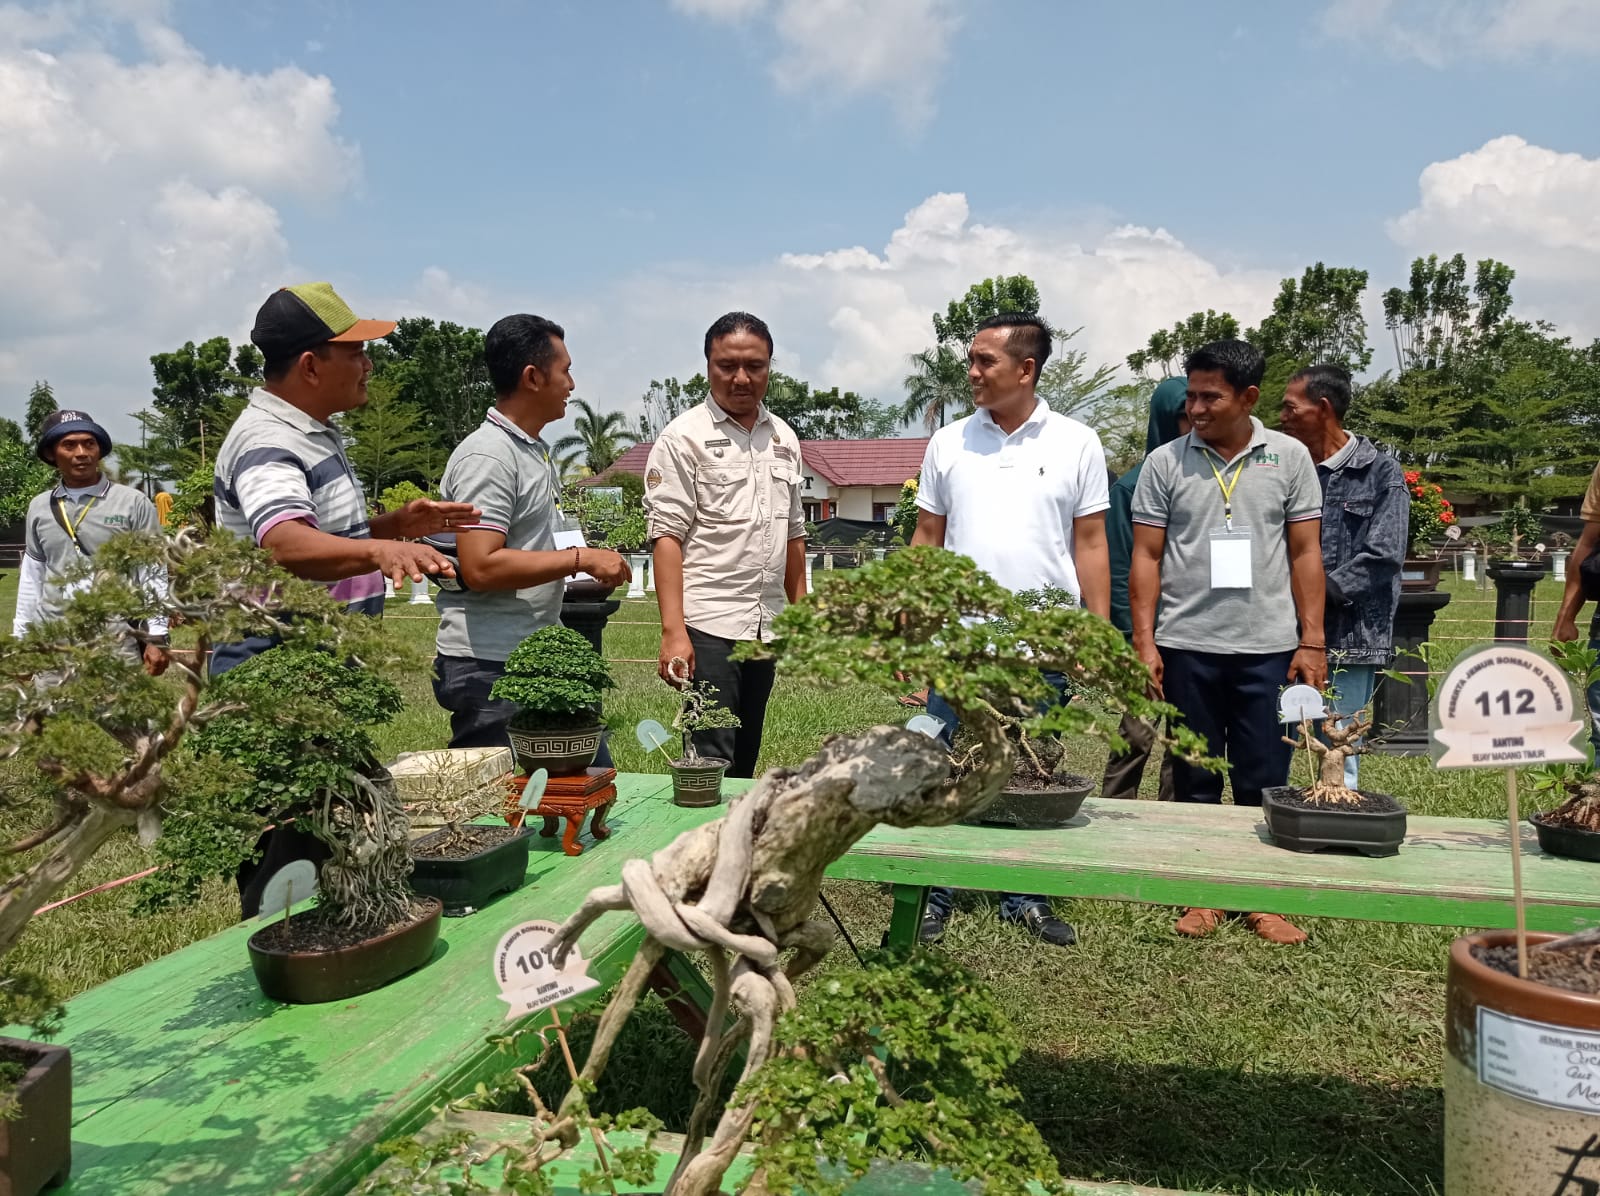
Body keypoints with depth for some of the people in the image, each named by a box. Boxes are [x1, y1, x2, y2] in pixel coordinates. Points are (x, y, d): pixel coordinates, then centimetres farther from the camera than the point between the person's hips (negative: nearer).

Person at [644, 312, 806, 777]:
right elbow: (666, 536, -10)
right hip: (707, 624, -6)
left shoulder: (783, 438, 14)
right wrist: (673, 631, -18)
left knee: (745, 763, 13)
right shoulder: (684, 437, -4)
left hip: (766, 628, 6)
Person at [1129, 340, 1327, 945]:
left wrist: (1312, 642, 0)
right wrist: (1144, 643, -4)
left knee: (1264, 781, 6)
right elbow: (1146, 558, 2)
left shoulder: (1289, 458, 4)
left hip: (1269, 647, 0)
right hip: (1186, 646, 0)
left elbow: (1306, 553, 6)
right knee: (1194, 780, 9)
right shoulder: (1165, 463, 2)